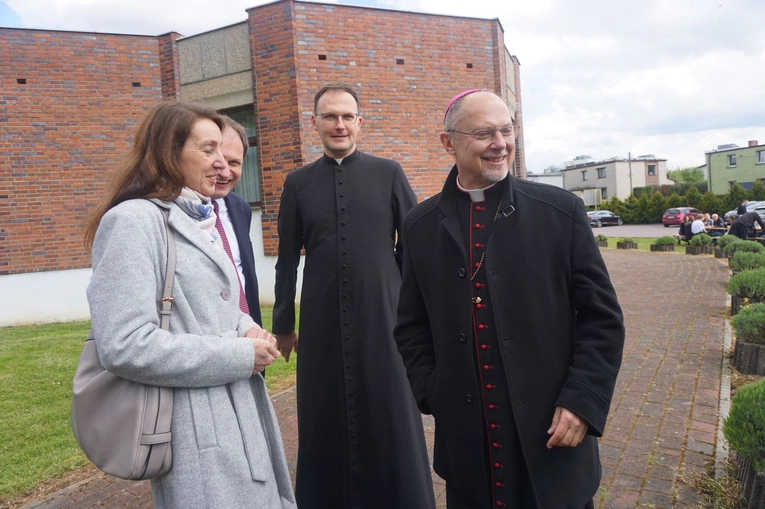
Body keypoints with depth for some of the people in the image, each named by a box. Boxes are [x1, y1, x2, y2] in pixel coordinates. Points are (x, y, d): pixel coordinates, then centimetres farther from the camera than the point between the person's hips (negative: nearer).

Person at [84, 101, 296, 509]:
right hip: (196, 429, -8)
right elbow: (124, 346, -24)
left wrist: (245, 327, -2)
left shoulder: (198, 220, 11)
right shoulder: (134, 220, -15)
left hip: (237, 412, 9)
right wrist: (240, 355, -18)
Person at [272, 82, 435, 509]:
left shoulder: (388, 174, 2)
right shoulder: (299, 183, 6)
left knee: (391, 419, 9)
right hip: (322, 323, 1)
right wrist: (283, 324, 9)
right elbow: (287, 259, 8)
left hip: (383, 317, -1)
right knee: (326, 422, 10)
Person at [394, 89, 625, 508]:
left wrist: (582, 402, -9)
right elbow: (412, 328, 8)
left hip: (553, 436, -1)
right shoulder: (420, 227, 1)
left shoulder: (561, 212, -5)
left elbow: (602, 318, -2)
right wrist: (432, 394, -2)